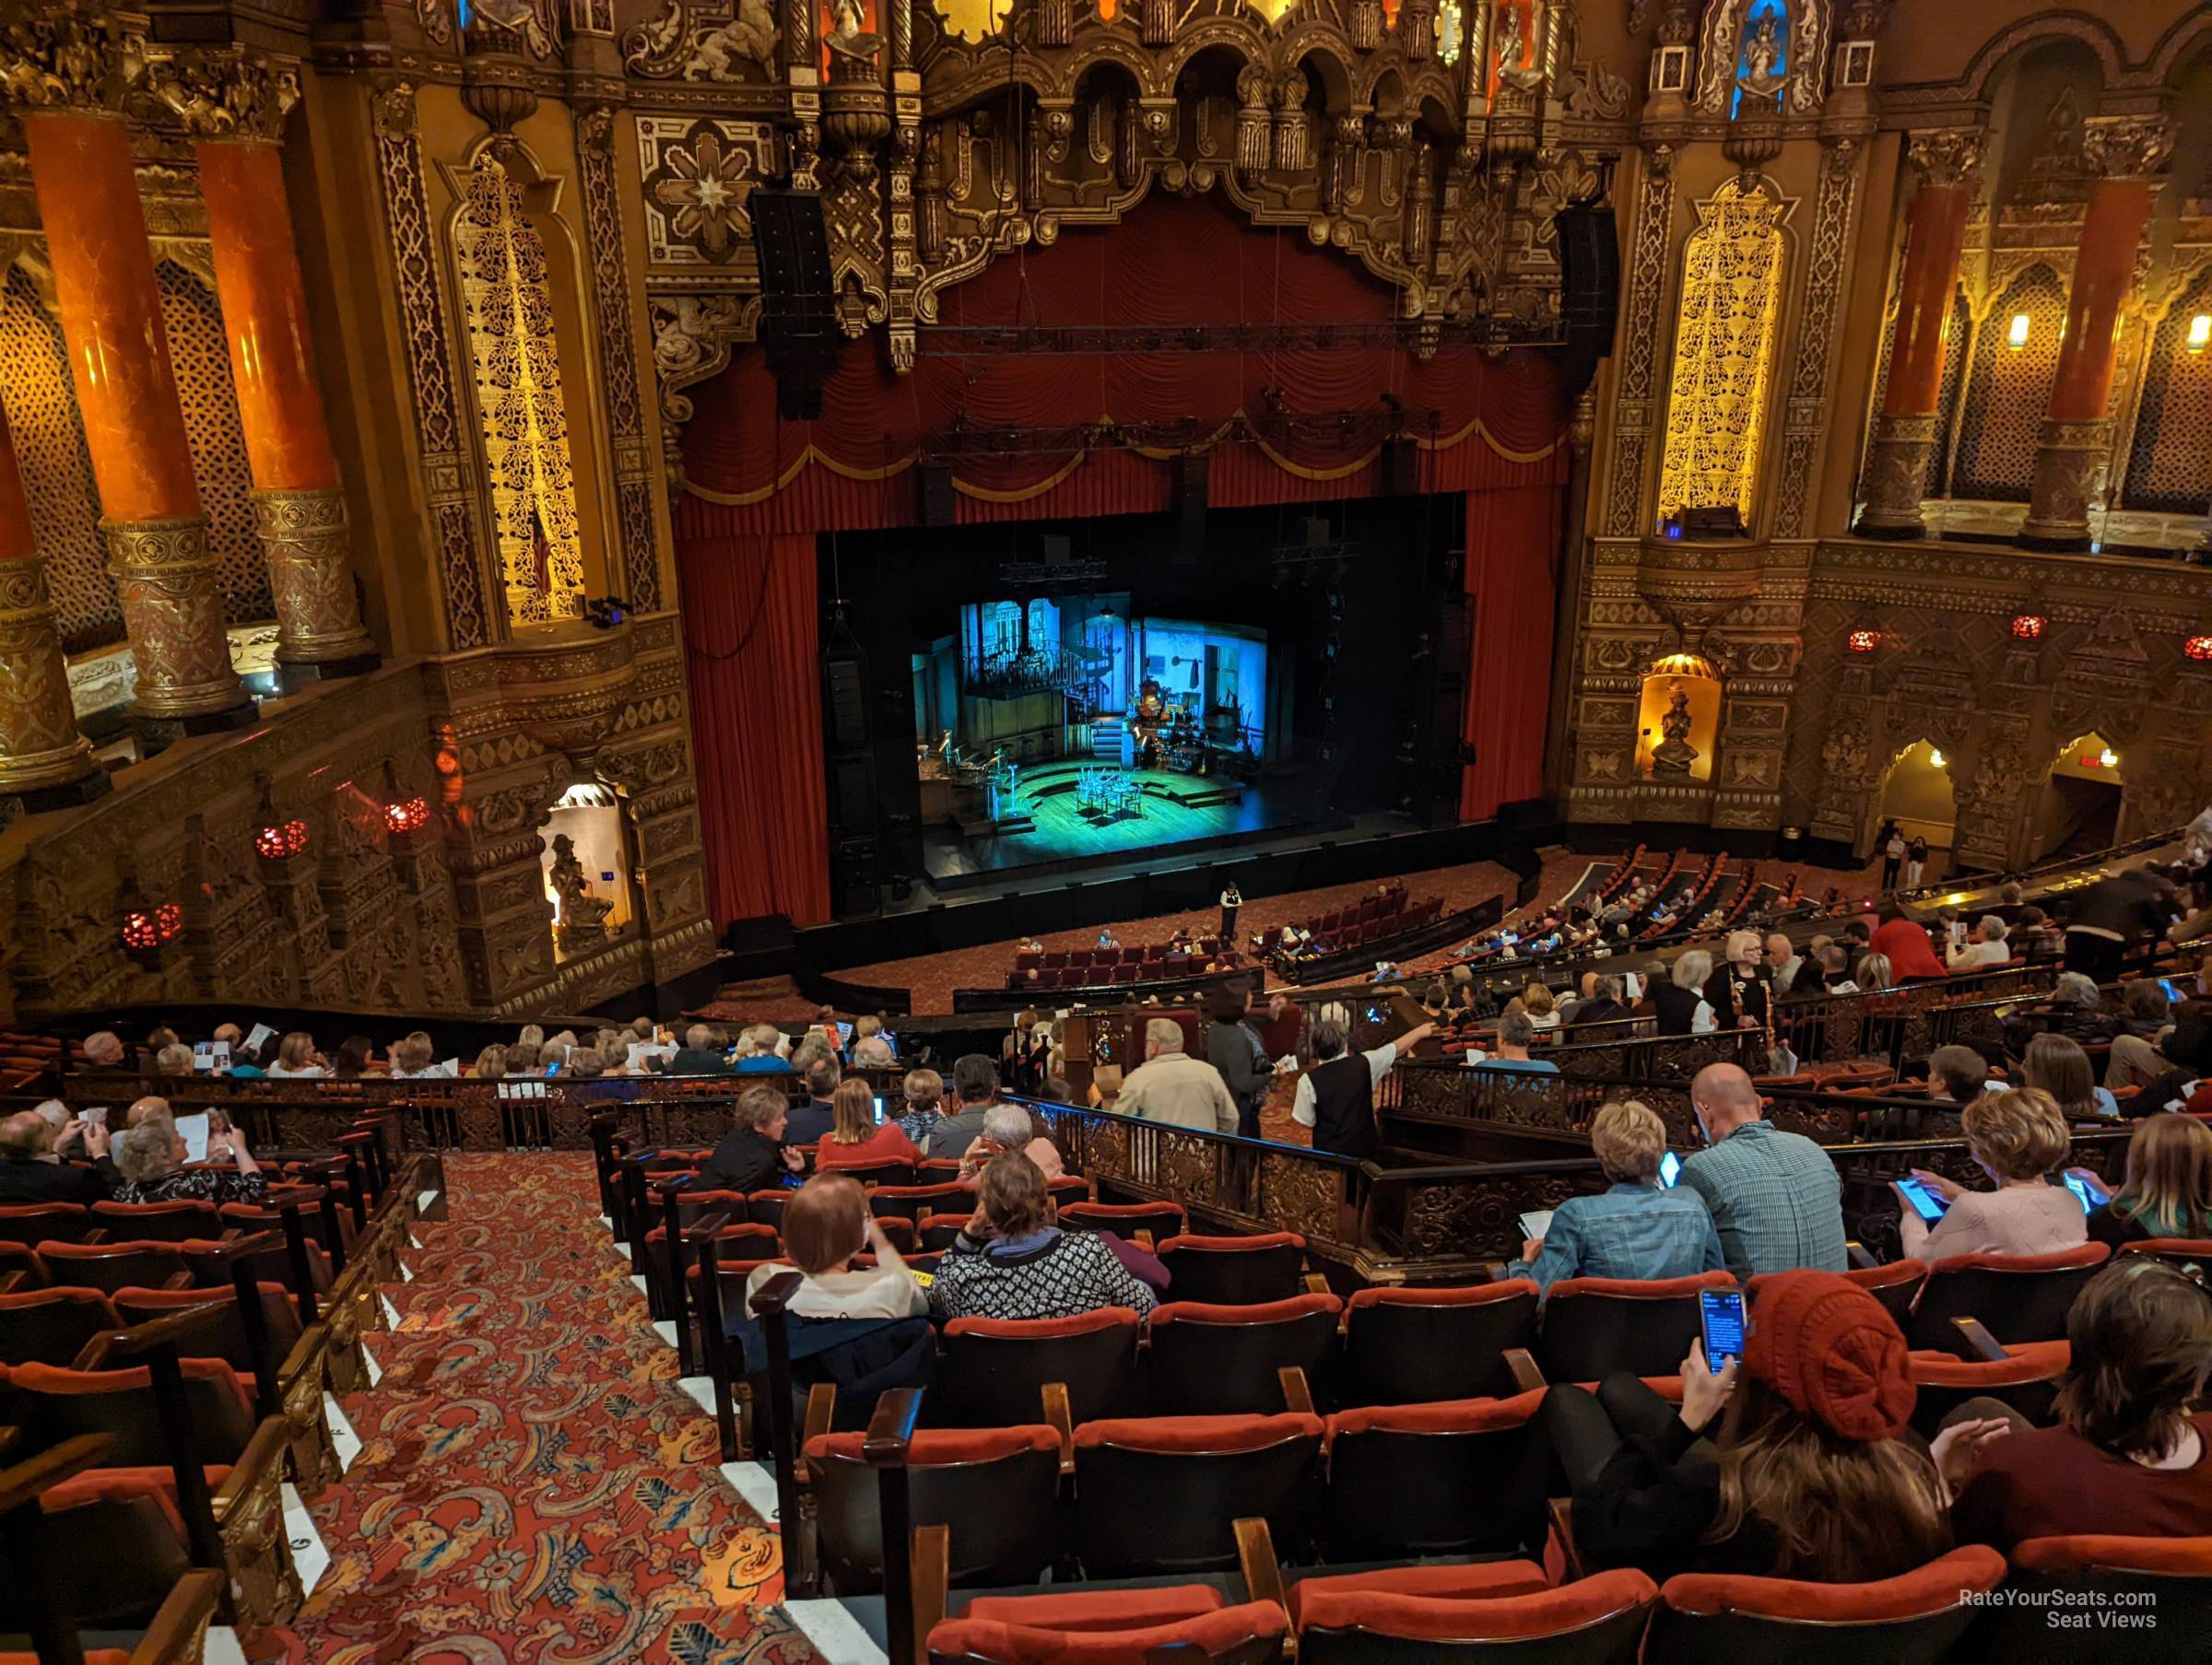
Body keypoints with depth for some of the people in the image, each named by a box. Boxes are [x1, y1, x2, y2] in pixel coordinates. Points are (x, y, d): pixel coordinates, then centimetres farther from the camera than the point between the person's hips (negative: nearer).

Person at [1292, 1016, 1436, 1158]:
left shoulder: (1309, 1080, -19)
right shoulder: (1364, 1064, -13)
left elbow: (1306, 1122, -9)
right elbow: (1398, 1048, 4)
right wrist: (1420, 1031, 21)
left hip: (1328, 1153, -2)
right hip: (1366, 1148, 2)